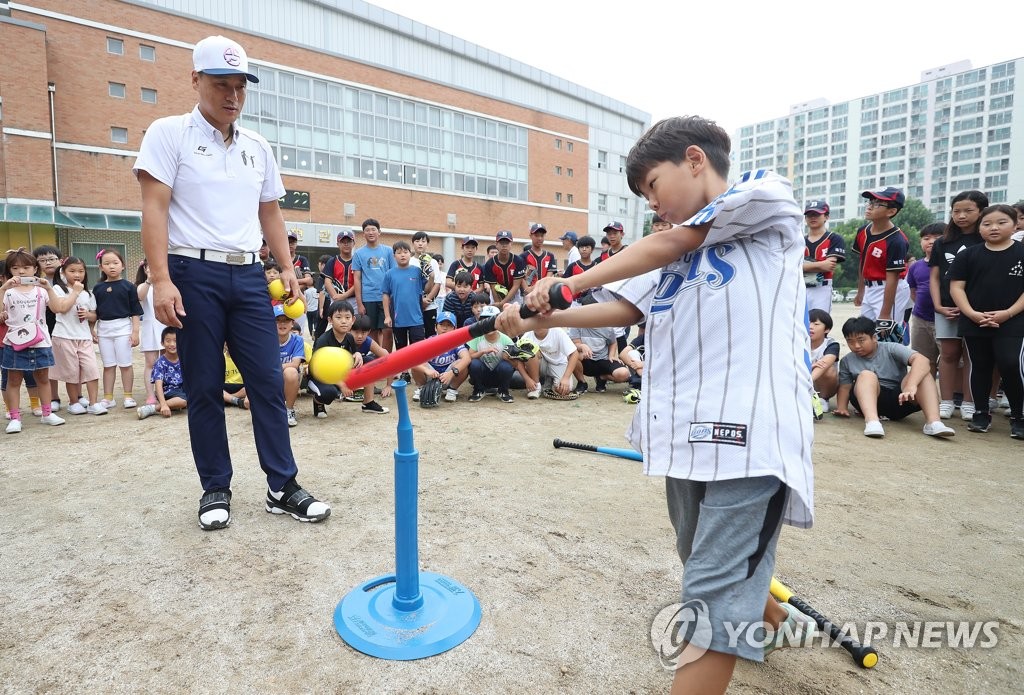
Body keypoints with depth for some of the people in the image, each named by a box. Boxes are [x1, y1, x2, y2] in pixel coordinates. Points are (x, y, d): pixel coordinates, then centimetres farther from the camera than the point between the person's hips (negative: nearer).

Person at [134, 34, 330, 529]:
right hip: (194, 274, -3)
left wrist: (287, 267, 9)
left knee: (269, 381, 0)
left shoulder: (257, 147, 16)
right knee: (204, 388, 3)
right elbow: (154, 210, -7)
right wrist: (161, 280, -16)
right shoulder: (169, 133, 2)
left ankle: (283, 488, 7)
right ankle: (215, 489, 17)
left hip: (249, 275, 4)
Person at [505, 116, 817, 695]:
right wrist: (545, 318, -1)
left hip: (751, 433, -7)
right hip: (688, 430, 8)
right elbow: (626, 309, 12)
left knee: (715, 598, -8)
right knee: (706, 560, 23)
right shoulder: (673, 252, 22)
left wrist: (572, 281, -4)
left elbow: (670, 245, -6)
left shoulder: (769, 192, 4)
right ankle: (775, 622, 49)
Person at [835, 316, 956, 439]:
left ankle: (933, 422, -36)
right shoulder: (846, 362, 7)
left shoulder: (891, 349, -2)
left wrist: (911, 386, -36)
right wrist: (842, 407, -17)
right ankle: (871, 420, -51)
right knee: (866, 375, -28)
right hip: (871, 402, 0)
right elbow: (845, 387, 6)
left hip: (900, 398, 0)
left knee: (922, 373, -21)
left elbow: (922, 360, -18)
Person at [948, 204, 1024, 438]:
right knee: (980, 367, 11)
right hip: (974, 324, 2)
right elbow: (956, 286, 1)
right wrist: (971, 313, -10)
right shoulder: (968, 255, 4)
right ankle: (981, 413, 23)